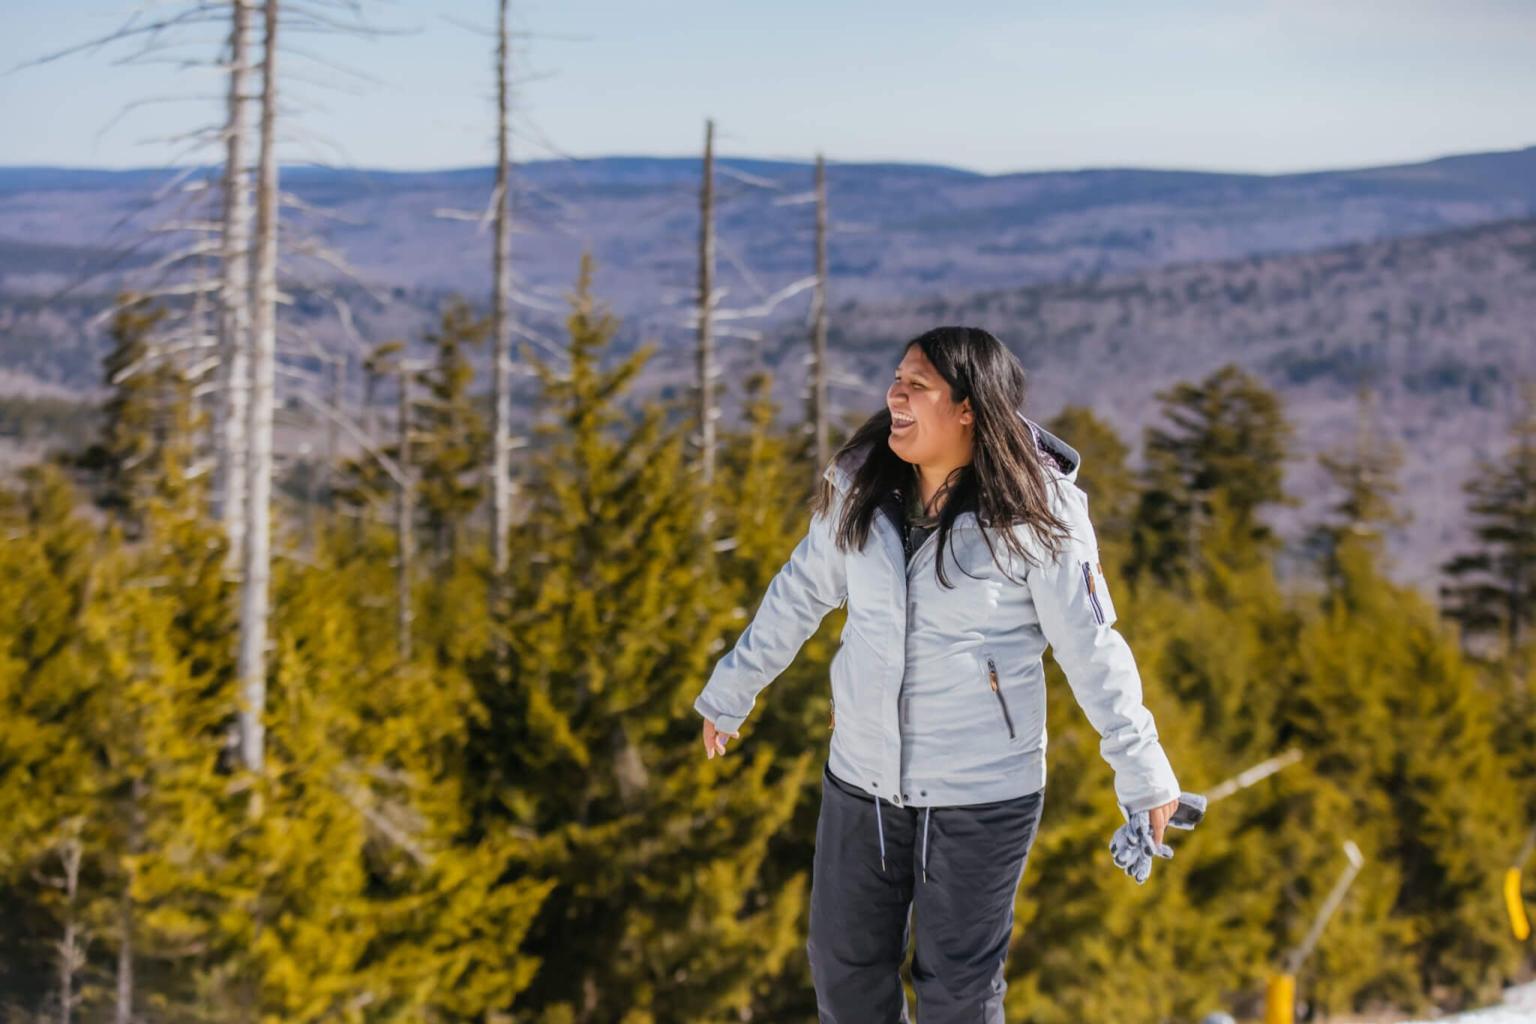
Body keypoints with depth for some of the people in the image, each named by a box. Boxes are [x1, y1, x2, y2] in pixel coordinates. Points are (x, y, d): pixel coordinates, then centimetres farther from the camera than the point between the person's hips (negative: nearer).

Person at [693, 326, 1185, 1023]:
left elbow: (1092, 649, -11)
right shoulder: (860, 488, -3)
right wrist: (729, 694, 17)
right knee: (843, 966, 16)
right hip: (860, 782, 5)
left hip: (982, 800, -5)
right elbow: (798, 594, 10)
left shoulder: (1034, 514, -16)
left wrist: (1142, 774, -9)